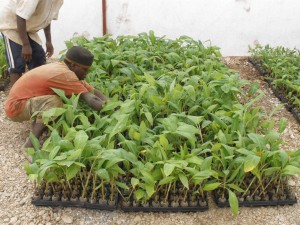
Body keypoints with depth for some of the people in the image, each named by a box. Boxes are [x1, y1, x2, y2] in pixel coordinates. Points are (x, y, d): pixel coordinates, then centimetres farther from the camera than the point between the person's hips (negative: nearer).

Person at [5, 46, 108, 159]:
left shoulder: (62, 68, 0)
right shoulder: (65, 74, -28)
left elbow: (93, 91, -3)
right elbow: (91, 101, -32)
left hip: (25, 101, 9)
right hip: (15, 107, -9)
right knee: (55, 102, -33)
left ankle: (37, 123, 8)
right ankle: (30, 145, -21)